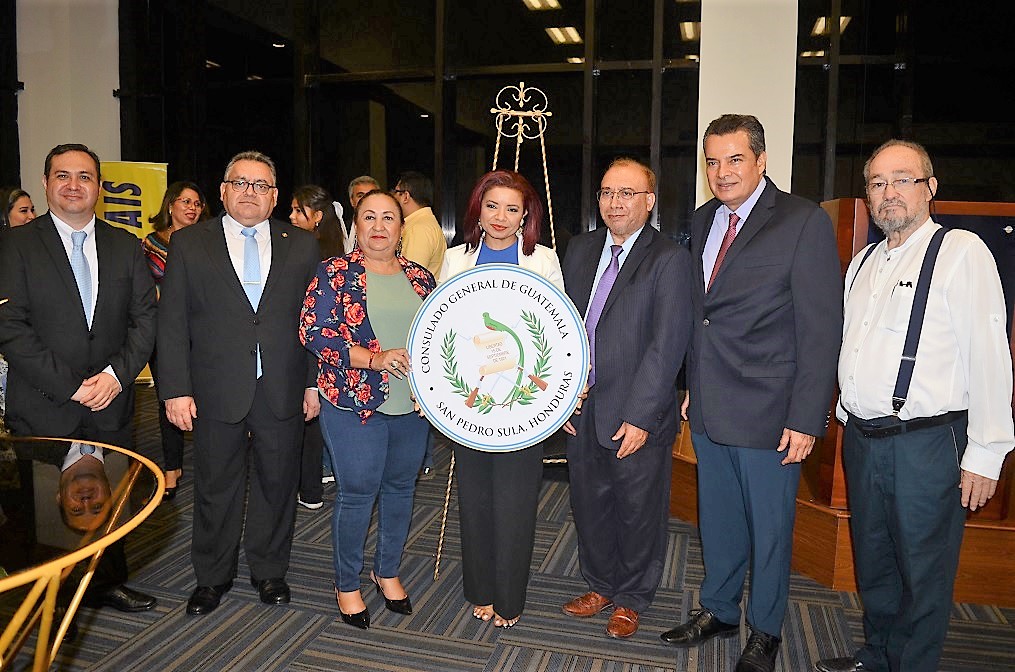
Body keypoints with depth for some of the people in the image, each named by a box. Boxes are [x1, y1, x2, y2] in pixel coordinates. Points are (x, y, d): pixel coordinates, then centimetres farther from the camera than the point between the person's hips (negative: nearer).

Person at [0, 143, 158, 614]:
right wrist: (70, 386, -15)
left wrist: (117, 373, -10)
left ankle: (108, 583, 30)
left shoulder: (126, 247, 8)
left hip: (110, 402, 3)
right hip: (44, 408, -3)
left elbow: (145, 318, 5)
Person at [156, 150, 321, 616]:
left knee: (277, 485, 12)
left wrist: (314, 383, 1)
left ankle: (270, 571, 32)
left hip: (283, 393, 1)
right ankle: (212, 577, 32)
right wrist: (176, 389, -6)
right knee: (216, 488, 12)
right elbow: (172, 323, 0)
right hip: (216, 393, -1)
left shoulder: (302, 245, 6)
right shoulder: (189, 244, 3)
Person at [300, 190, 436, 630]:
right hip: (355, 403, -4)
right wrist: (374, 359, -21)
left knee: (400, 488, 15)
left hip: (412, 406, 5)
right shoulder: (335, 273, -3)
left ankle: (388, 571, 35)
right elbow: (313, 331, -12)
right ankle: (347, 584, 24)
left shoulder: (420, 278, 9)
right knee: (356, 493, 3)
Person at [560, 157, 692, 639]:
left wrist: (639, 417, -18)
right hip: (582, 409, 5)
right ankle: (601, 585, 41)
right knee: (589, 504, 18)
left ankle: (631, 599, 34)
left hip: (638, 416, -5)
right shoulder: (579, 250, 8)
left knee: (638, 510, 12)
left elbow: (667, 344, -15)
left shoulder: (669, 259, -10)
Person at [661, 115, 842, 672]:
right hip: (708, 409, 6)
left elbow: (821, 329, -13)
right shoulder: (702, 222, 9)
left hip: (767, 411, -5)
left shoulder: (805, 223, -11)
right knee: (717, 518, 20)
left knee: (768, 526, 11)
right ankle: (718, 610, 40)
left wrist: (806, 418, -16)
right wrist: (692, 387, 11)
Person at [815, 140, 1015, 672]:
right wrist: (849, 419, 15)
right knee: (872, 564, 21)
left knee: (922, 574, 9)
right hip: (861, 439, 7)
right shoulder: (863, 262, 13)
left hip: (926, 444, -7)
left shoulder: (962, 252, -9)